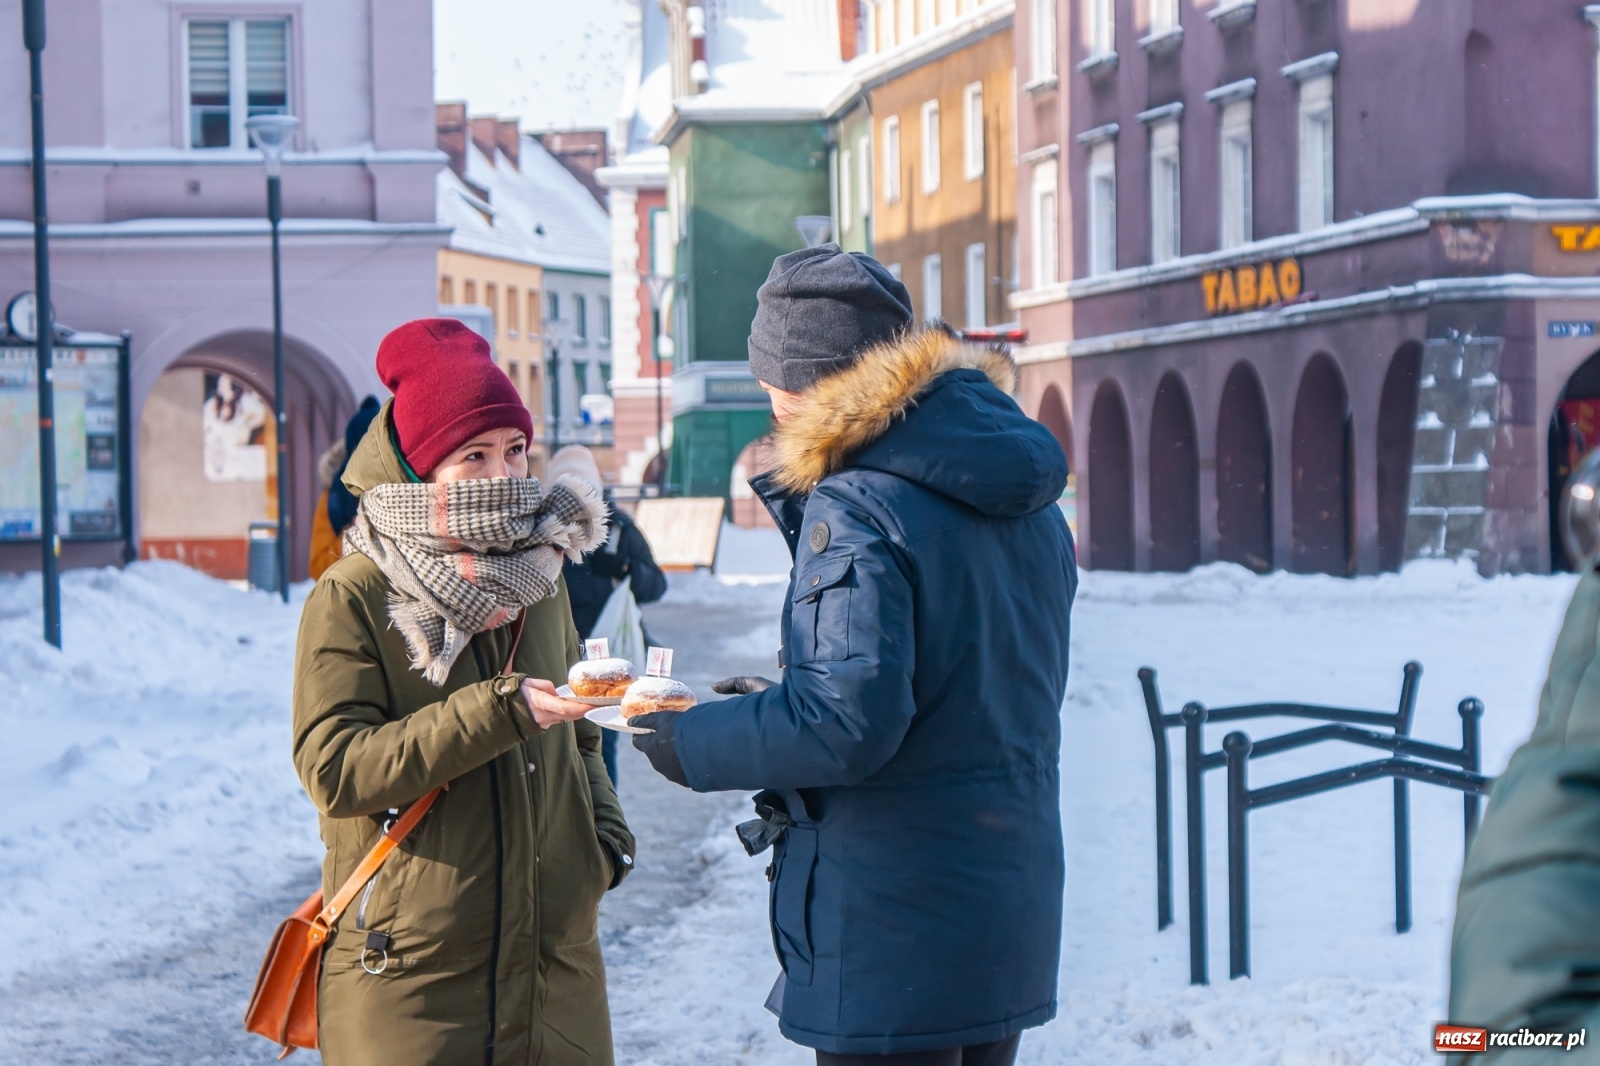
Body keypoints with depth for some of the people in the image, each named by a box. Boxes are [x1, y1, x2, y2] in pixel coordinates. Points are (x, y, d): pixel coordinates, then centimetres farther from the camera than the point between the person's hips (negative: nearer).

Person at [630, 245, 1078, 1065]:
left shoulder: (855, 508, -17)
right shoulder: (1028, 505, 10)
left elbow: (851, 720, -24)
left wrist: (698, 747, -9)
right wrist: (785, 698, 18)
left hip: (893, 936, -8)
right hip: (1012, 914, 9)